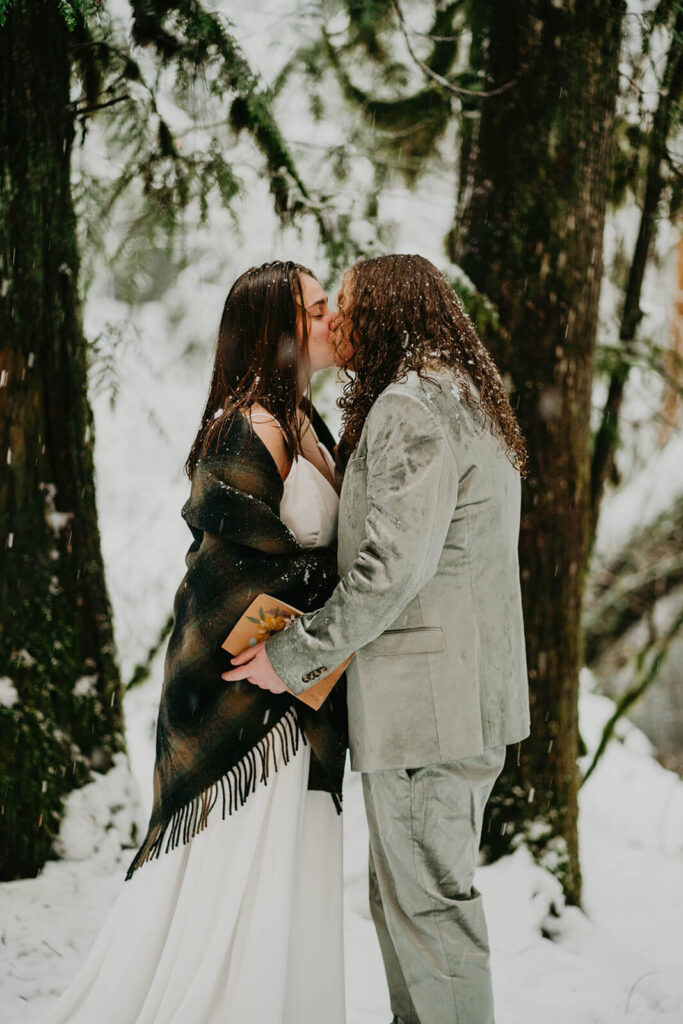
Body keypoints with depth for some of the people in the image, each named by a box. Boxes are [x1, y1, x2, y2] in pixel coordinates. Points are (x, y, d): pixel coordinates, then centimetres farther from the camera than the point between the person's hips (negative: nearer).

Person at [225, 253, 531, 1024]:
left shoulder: (410, 408, -14)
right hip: (470, 698, 11)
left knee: (427, 901, -2)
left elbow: (393, 563, -23)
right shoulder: (471, 403, 18)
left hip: (426, 699, -10)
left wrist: (294, 657, -14)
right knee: (402, 896, 18)